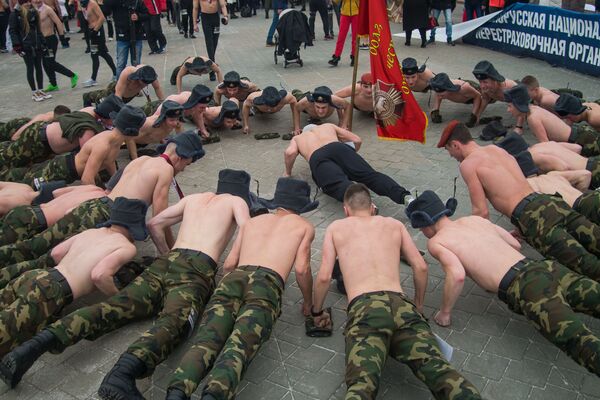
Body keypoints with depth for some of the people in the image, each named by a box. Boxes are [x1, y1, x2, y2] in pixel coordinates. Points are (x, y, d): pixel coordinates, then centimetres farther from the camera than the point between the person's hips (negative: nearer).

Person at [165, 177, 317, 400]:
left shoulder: (252, 222, 33)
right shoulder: (305, 226, 23)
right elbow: (301, 269, 9)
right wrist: (308, 302, 25)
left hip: (233, 279, 3)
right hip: (266, 283, -3)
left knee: (206, 340, -14)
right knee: (238, 347, -19)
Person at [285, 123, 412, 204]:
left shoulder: (297, 138, 36)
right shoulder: (328, 126, 41)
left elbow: (290, 152, 10)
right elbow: (357, 140, 32)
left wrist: (287, 172, 25)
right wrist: (349, 160, 47)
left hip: (317, 158, -2)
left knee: (339, 185, -27)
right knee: (370, 175, -15)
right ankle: (405, 196, -40)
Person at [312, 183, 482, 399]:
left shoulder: (336, 228, 22)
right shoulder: (394, 224, 27)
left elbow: (324, 277, 12)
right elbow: (421, 267, 19)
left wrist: (317, 312, 27)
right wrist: (418, 307, 32)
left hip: (364, 309, -2)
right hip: (402, 306, 2)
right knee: (436, 367, -16)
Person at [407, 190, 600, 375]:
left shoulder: (435, 242, 8)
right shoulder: (474, 219, 28)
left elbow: (457, 275, -11)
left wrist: (445, 312, 4)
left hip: (524, 287, -7)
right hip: (544, 267, 7)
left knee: (578, 340, -24)